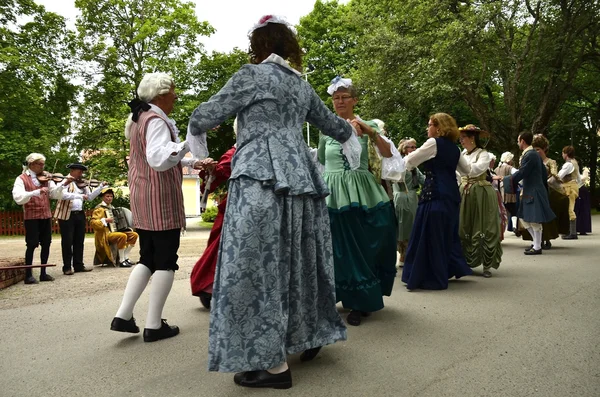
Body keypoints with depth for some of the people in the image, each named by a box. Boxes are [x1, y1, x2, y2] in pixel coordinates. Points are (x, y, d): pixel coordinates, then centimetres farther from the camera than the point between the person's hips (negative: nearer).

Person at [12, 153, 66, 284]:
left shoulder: (46, 178, 8)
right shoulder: (22, 179, -5)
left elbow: (55, 195, 0)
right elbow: (18, 197, -20)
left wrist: (62, 184, -17)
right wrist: (36, 192, -32)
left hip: (46, 216, 5)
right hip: (31, 217, -5)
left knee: (46, 244, 8)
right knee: (32, 245, -3)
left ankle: (43, 273, 18)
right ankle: (28, 275, 8)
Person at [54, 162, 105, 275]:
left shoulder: (82, 184, 12)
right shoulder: (65, 181, -6)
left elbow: (90, 197, 10)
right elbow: (62, 194, -23)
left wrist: (100, 186, 2)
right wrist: (80, 196, -29)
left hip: (80, 214, 6)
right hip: (67, 215, -6)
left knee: (79, 241, 11)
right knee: (67, 242, 0)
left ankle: (78, 265, 20)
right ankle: (67, 267, 8)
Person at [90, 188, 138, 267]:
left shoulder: (112, 208, 20)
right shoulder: (100, 209, -4)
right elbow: (93, 222, -15)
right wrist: (105, 220, -23)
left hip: (116, 231, 8)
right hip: (106, 234, -8)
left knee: (134, 235, -4)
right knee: (123, 236, -33)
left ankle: (125, 257, 0)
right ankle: (121, 261, -24)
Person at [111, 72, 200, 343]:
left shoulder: (139, 118, 18)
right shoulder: (156, 120, -14)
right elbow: (160, 159, -29)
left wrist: (192, 163, 22)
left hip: (142, 198, 10)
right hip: (160, 198, -10)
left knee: (148, 258, 15)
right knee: (165, 260, -1)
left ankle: (123, 316, 11)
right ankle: (154, 325, 3)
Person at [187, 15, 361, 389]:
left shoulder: (252, 75, -2)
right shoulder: (302, 85, 17)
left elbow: (203, 118, 0)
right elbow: (332, 123, 31)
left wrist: (196, 131, 24)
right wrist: (350, 137, 52)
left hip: (261, 180, -8)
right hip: (300, 178, 8)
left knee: (257, 266, -3)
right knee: (297, 259, 18)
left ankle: (273, 363, 2)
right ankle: (311, 334, 33)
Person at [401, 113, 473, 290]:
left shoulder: (433, 143, -7)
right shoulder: (453, 147, 16)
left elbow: (409, 162, -6)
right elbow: (467, 169, 28)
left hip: (435, 195, -9)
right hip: (451, 195, 9)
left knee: (430, 236, -2)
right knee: (447, 234, 20)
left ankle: (433, 278, 3)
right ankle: (452, 269, 29)